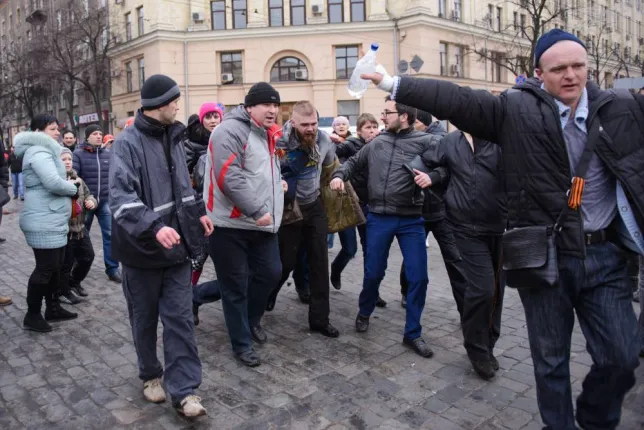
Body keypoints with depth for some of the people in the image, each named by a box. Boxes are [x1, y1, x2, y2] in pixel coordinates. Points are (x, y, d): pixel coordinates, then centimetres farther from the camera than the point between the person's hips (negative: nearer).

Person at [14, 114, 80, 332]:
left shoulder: (44, 150, 19)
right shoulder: (38, 152, -16)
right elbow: (53, 183, -28)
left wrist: (70, 184, 2)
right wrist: (73, 188, -10)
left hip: (52, 221, 11)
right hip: (44, 223, -11)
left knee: (55, 266, 16)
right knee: (45, 268, -3)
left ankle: (53, 308, 28)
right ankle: (32, 316, 10)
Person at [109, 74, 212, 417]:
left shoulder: (172, 137, 10)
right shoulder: (128, 142, -13)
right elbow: (120, 197, -24)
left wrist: (198, 211, 21)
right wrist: (154, 226, -36)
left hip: (175, 244, 5)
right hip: (142, 247, -5)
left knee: (180, 317, 3)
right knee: (145, 318, 13)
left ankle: (183, 390, 10)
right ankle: (151, 375, 35)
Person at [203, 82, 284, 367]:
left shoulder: (266, 134, 16)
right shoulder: (231, 130, -14)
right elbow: (229, 177, -25)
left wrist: (278, 184, 17)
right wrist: (257, 210, -24)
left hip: (263, 223, 9)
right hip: (231, 224, -8)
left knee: (271, 273, 15)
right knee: (236, 285, 4)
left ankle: (251, 319, 40)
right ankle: (242, 344, 20)